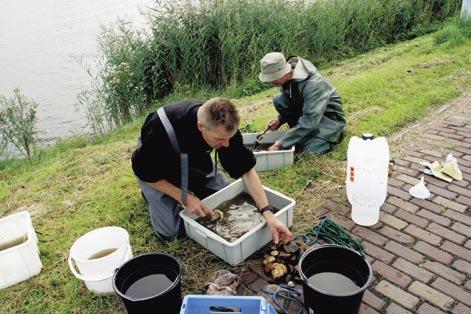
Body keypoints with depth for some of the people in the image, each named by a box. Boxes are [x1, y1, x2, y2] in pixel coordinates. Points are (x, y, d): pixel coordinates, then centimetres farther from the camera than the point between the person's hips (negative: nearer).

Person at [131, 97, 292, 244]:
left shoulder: (224, 126, -29)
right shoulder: (162, 128, -41)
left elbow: (246, 169, -23)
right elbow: (144, 172, -25)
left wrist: (268, 214, -31)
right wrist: (183, 197, -28)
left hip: (194, 158, 4)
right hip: (158, 172, -4)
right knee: (171, 231, -10)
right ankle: (150, 193, 16)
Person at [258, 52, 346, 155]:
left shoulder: (313, 85, -33)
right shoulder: (287, 77, -10)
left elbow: (309, 122, -34)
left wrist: (280, 144, -32)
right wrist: (279, 119, -12)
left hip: (329, 117, -7)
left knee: (310, 150, -28)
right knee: (278, 100, -15)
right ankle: (298, 133, 0)